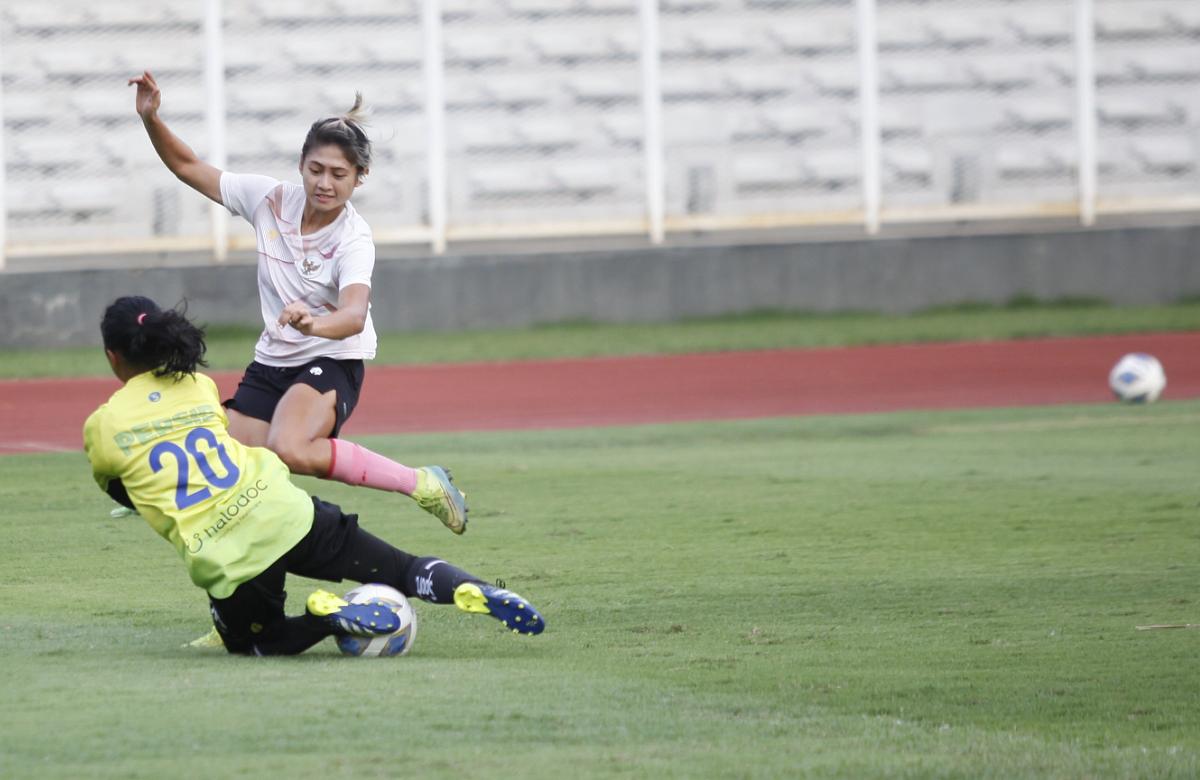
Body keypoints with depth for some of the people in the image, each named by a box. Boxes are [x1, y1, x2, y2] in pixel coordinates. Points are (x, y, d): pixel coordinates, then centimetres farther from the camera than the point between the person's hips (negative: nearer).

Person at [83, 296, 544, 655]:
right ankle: (472, 590, -17)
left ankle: (326, 617, -6)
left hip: (221, 560, -3)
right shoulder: (201, 387, 16)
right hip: (281, 510, 3)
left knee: (252, 642, 25)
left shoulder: (101, 427, 6)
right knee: (405, 572, 13)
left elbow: (114, 488, 25)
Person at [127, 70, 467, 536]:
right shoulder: (270, 200, -6)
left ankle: (420, 484, -22)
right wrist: (151, 119, -13)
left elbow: (354, 316, -39)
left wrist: (313, 324, -61)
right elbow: (188, 167, 4)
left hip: (332, 362, -6)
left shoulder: (353, 240, -21)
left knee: (288, 449, -35)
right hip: (271, 363, 6)